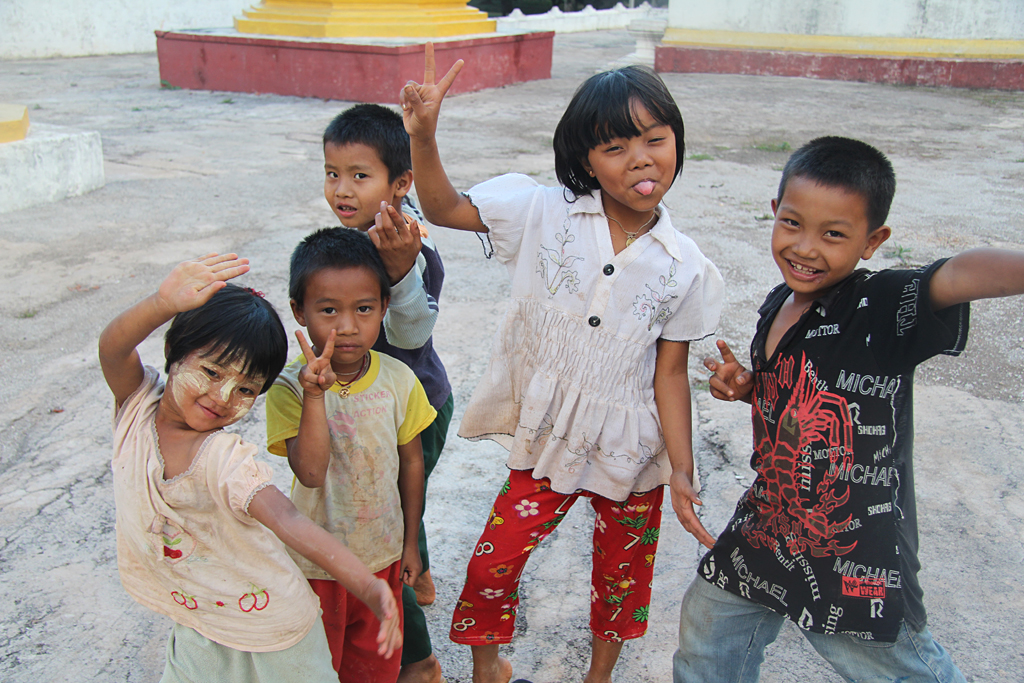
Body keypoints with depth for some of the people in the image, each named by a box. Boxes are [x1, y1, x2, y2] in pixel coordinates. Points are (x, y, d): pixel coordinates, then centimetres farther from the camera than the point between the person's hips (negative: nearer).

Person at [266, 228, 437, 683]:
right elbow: (310, 472, -33)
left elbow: (411, 461, -1)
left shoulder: (398, 380, -14)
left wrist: (410, 542, 7)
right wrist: (316, 393, -42)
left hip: (383, 554, 2)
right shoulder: (289, 388, -22)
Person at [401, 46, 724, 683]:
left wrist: (682, 471, -8)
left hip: (633, 454, 1)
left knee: (623, 573, 20)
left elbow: (670, 372, -6)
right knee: (492, 564, 6)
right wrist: (423, 136, -25)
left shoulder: (686, 267, -10)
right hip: (548, 439, 0)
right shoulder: (543, 213, -11)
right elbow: (445, 208, -8)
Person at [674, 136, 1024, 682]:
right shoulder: (777, 306, -1)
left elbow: (959, 275, -45)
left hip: (854, 562, -6)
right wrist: (744, 386, -5)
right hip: (766, 531, 7)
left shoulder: (885, 310, -22)